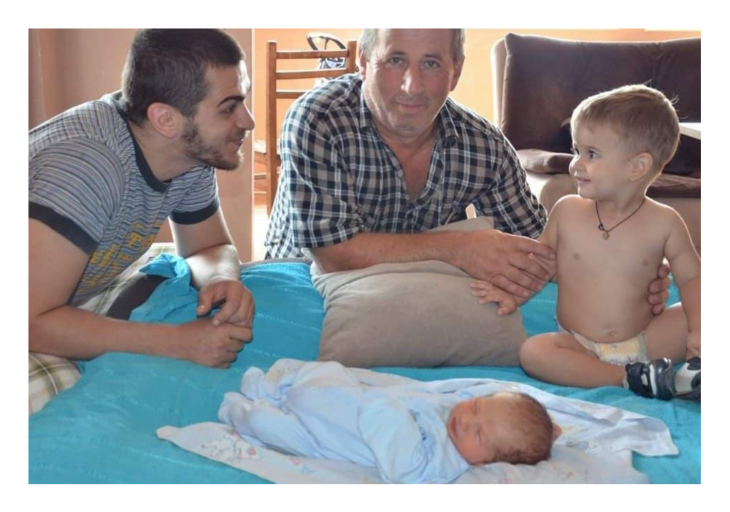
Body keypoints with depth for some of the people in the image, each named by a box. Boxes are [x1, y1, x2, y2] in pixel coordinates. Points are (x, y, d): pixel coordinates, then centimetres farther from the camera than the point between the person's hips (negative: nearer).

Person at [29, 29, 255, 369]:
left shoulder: (194, 148, -12)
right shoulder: (88, 164, -35)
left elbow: (212, 247, 3)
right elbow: (33, 321, -37)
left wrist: (222, 279, -21)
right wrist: (180, 343, -35)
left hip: (73, 311, 7)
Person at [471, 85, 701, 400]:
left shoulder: (663, 223, -3)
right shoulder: (567, 211, -1)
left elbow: (690, 277, 2)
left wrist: (698, 328, -14)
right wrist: (513, 295, -7)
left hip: (645, 341, 0)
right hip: (580, 346, 0)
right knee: (532, 352, -29)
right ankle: (630, 378, -31)